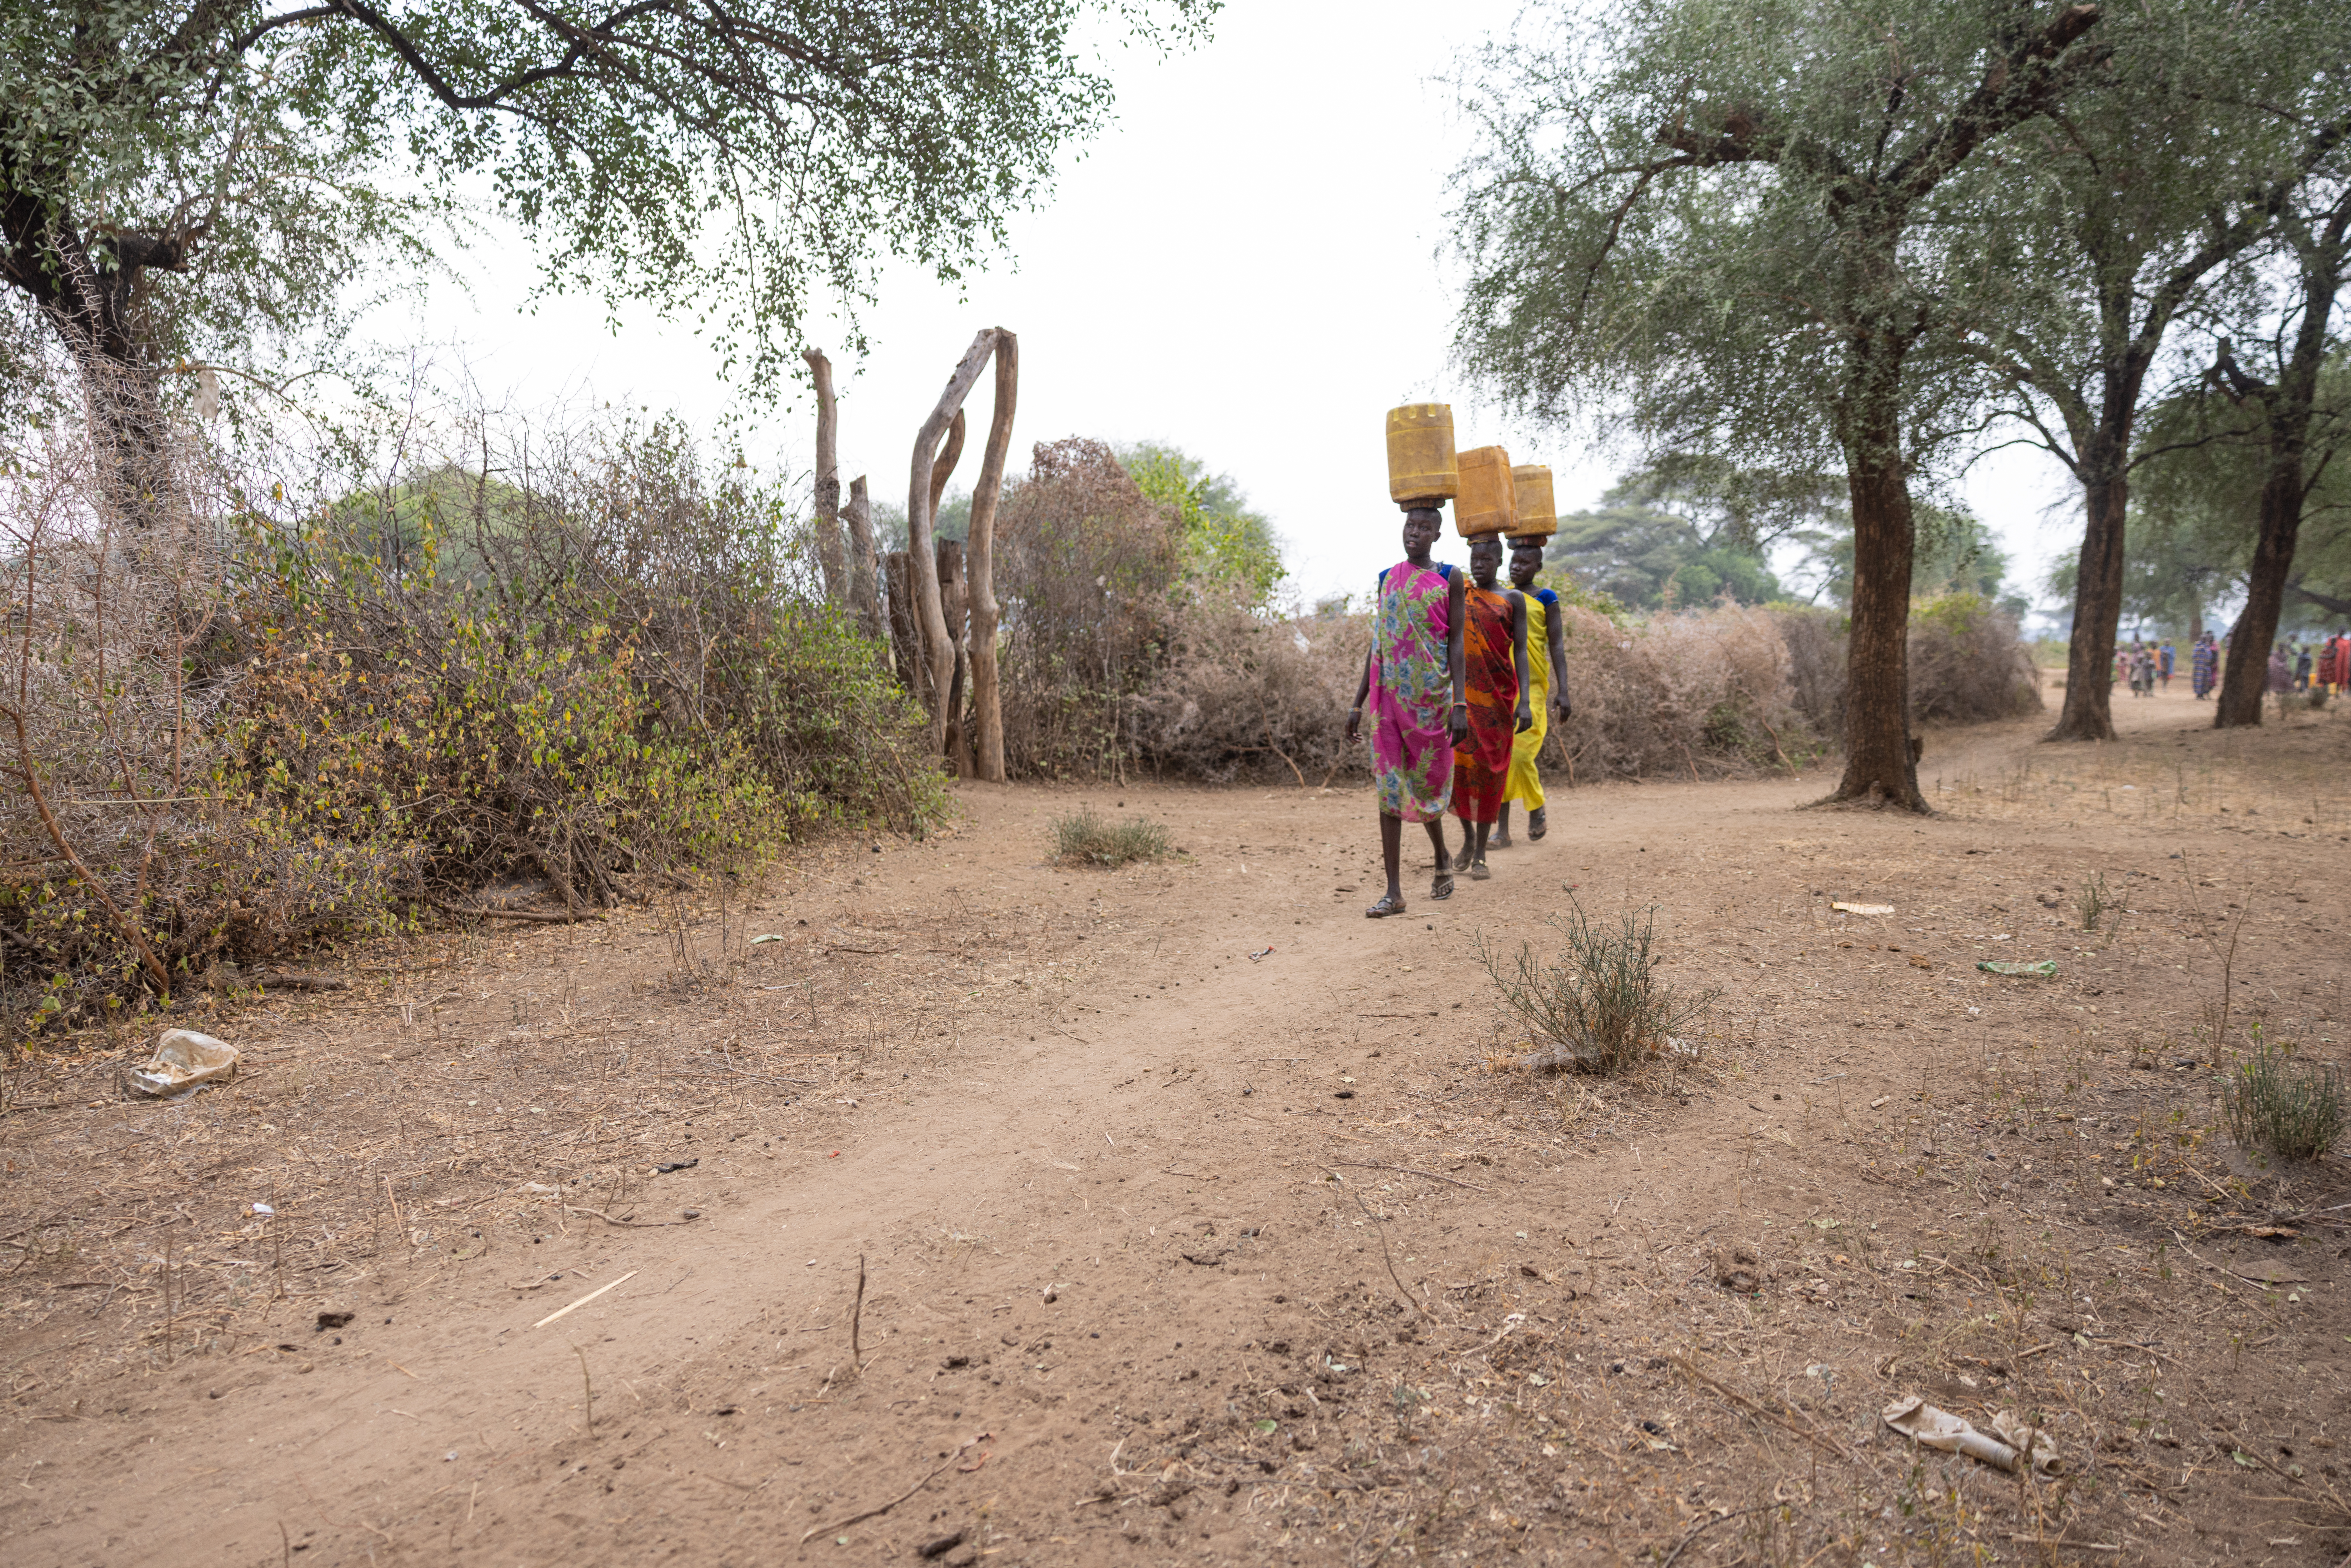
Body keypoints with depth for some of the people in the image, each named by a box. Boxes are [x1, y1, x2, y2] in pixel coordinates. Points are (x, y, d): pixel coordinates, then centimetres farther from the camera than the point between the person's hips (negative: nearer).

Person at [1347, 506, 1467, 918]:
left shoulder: (1448, 579, 1)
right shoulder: (1387, 579, 11)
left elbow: (1456, 642, -4)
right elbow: (1377, 645, 12)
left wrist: (1460, 704, -13)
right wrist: (1358, 703, 9)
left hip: (1431, 695, -3)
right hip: (1388, 695, 3)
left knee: (1427, 783, 7)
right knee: (1389, 789, -2)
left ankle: (1443, 857, 37)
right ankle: (1394, 892, 0)